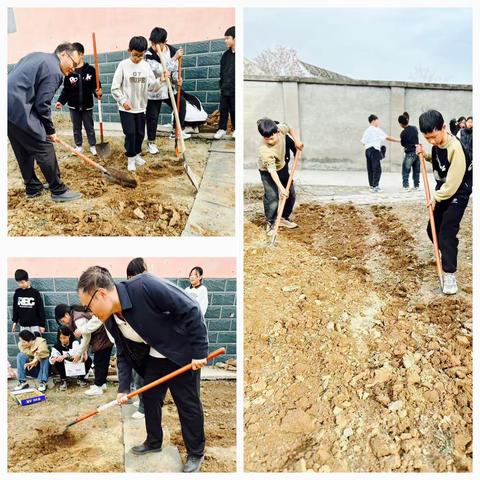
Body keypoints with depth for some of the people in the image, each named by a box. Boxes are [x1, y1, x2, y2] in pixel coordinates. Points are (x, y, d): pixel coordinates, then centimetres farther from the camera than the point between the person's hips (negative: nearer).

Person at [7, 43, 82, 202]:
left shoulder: (36, 56, 19)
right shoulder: (54, 71, -9)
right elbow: (42, 104, -12)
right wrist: (50, 131, 1)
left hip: (7, 105, 10)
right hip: (19, 110, -10)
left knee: (23, 152, 18)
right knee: (45, 150, -1)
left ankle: (33, 188, 28)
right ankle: (58, 191, 6)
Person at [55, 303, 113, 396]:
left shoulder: (79, 319, -21)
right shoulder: (76, 316, 10)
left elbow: (86, 337, -19)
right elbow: (85, 336, 10)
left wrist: (79, 353, -10)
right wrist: (85, 350, 3)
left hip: (102, 339, -10)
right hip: (105, 339, 10)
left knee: (99, 363, -3)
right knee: (102, 362, 17)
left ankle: (98, 387, 4)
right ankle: (102, 383, 27)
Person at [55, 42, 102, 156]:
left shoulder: (90, 69, -7)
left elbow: (95, 85, -3)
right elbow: (66, 89, 0)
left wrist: (98, 92, -24)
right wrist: (61, 101, -11)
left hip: (87, 105, -2)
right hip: (73, 106, 2)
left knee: (89, 127, 9)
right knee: (76, 128, 12)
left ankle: (93, 146, 23)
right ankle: (79, 146, 25)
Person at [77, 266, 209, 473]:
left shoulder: (144, 286, -34)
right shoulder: (111, 320, -9)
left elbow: (190, 309, -29)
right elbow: (123, 354, 6)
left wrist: (199, 351, -25)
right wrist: (123, 388, -2)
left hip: (183, 353, -7)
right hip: (154, 356, 7)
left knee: (188, 403, 3)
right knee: (149, 398, 15)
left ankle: (196, 453, 22)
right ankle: (153, 442, 38)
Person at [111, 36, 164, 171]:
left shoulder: (146, 66, 2)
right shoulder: (123, 65, -8)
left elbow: (151, 86, 1)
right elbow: (115, 88, -6)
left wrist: (160, 81, -17)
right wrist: (123, 100, -16)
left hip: (141, 107, 4)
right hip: (126, 108, -4)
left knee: (140, 133, 12)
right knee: (130, 133, -5)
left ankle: (137, 154, 32)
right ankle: (131, 159, 9)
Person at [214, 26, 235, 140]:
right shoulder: (226, 55, 10)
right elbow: (222, 72, 15)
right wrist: (222, 85, 12)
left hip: (234, 88, -5)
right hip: (225, 88, 5)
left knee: (234, 109, 5)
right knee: (223, 109, 8)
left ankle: (235, 129, 20)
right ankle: (222, 128, 18)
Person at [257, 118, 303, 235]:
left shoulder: (281, 128, -26)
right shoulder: (265, 151, -40)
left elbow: (290, 129, 1)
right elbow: (272, 171, -38)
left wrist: (297, 140, -12)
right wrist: (281, 188, -42)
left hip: (282, 167, 6)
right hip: (267, 172, -6)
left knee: (291, 194, 11)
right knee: (272, 198, -15)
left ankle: (284, 218, 31)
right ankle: (270, 223, 8)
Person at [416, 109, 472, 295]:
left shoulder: (455, 148, -28)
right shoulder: (436, 144, -4)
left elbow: (453, 183, -26)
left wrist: (436, 198, -14)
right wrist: (425, 155, -2)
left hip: (457, 193, -8)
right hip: (442, 189, 8)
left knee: (447, 232, -14)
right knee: (433, 229, 14)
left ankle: (449, 274, -7)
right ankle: (446, 252, 42)